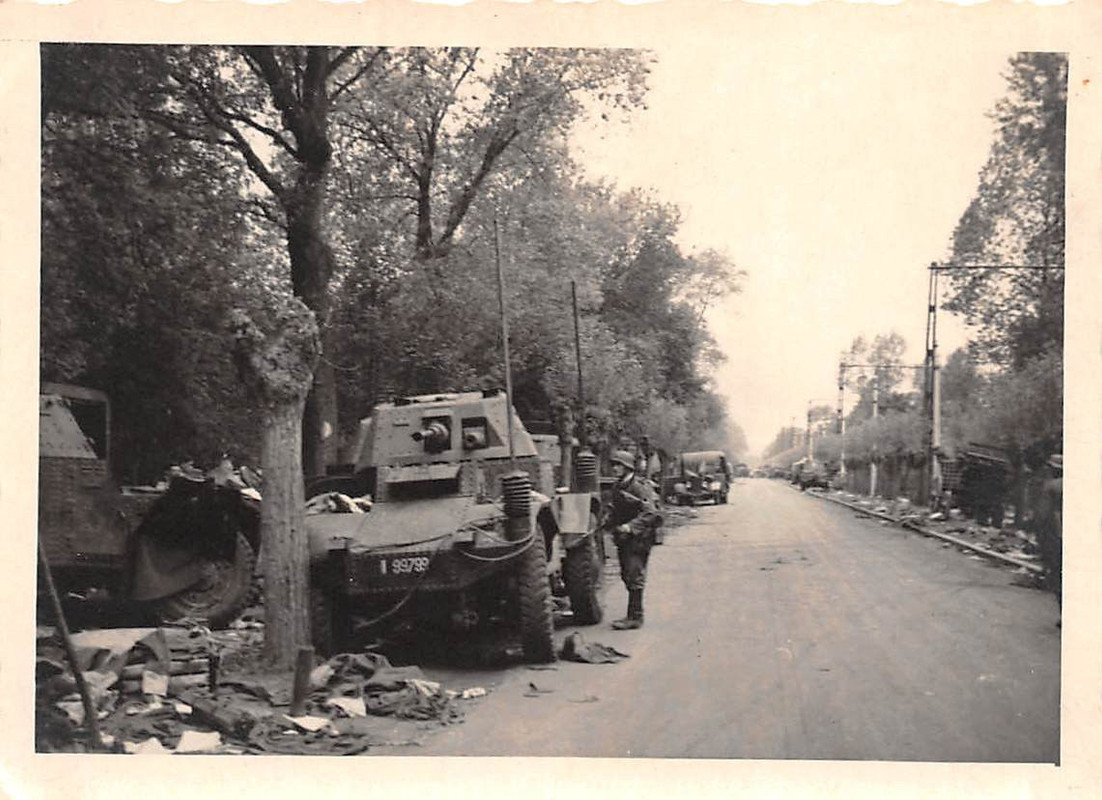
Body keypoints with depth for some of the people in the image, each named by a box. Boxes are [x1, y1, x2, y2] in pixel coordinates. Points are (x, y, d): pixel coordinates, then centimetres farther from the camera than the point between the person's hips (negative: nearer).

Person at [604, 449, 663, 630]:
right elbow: (612, 508, 21)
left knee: (634, 577, -9)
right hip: (623, 539, 8)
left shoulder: (639, 488, -14)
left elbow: (650, 514, -20)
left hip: (638, 539, -8)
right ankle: (634, 614, 23)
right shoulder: (617, 488, 12)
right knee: (626, 576, 13)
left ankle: (635, 617, -7)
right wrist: (607, 519, 0)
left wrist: (631, 527, -28)